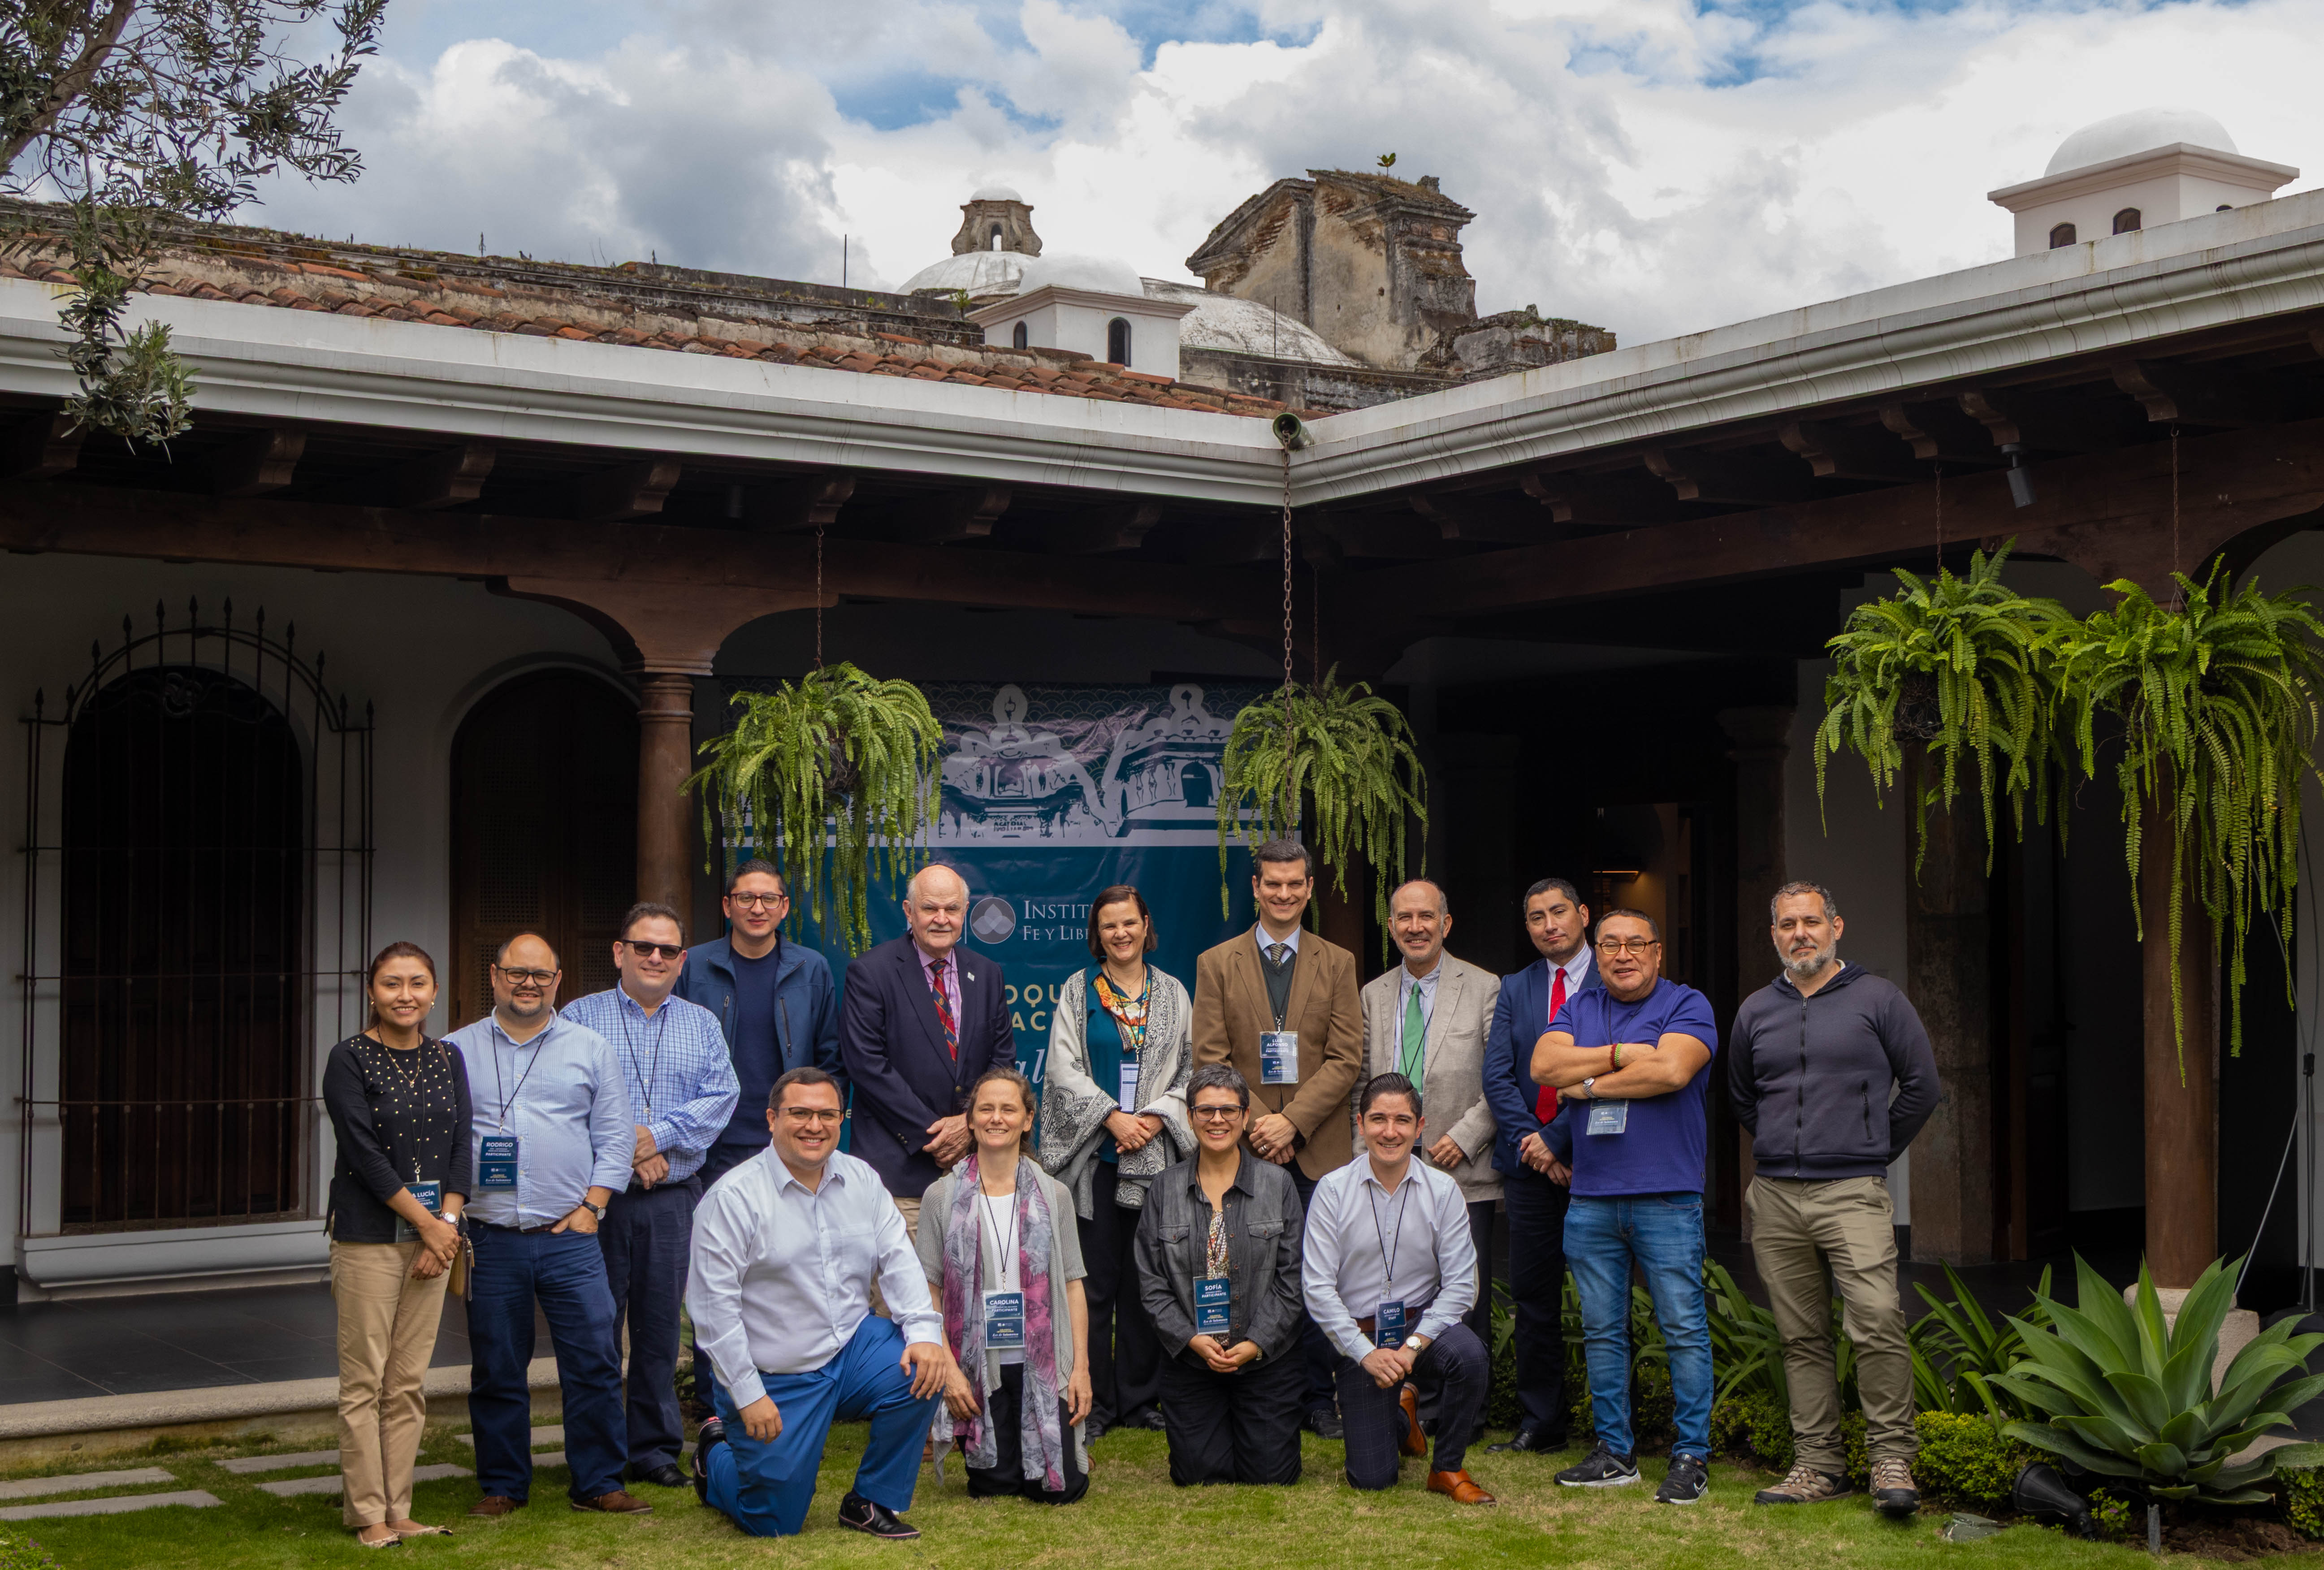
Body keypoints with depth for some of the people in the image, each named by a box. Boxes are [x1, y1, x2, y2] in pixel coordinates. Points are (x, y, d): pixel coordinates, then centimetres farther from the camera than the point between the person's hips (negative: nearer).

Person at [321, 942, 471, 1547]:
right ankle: (368, 1515, 6)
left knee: (410, 1383, 7)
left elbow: (460, 1147, 7)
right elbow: (364, 1152, -11)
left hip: (433, 1235, 5)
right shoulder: (349, 1059, -5)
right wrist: (427, 1222, -12)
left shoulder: (446, 1060, 10)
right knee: (364, 1383, -2)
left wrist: (448, 1223, -6)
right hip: (369, 1238, -5)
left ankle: (398, 1509, 14)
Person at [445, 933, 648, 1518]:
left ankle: (598, 1483, 9)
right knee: (496, 1370, 6)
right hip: (490, 1240, 0)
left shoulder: (592, 1050, 9)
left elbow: (615, 1139, 8)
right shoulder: (457, 1052, 9)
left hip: (570, 1236, 0)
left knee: (594, 1362, -2)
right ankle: (503, 1485, 19)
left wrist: (590, 1207, -2)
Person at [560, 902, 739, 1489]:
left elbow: (719, 1098, 1)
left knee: (660, 1325, 6)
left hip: (674, 1199, 2)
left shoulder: (702, 1025, 13)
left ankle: (655, 1447, 15)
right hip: (597, 1196, -2)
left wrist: (658, 1136, -13)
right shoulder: (581, 1017, 5)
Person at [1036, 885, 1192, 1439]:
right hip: (1093, 1152, -2)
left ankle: (1140, 1397, 13)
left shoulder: (1173, 993, 11)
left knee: (1145, 1275, 3)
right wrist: (1113, 1116, -13)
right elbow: (1065, 1068, -2)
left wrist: (1157, 1117, -8)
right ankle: (1094, 1399, 4)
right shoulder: (1076, 992, 6)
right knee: (1095, 1276, -3)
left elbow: (1193, 1067, 7)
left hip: (1155, 1153, 2)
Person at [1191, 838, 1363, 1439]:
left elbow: (1347, 1061, 0)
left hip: (1319, 1150, 0)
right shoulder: (1217, 964, 8)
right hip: (1244, 1146, 0)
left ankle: (1319, 1399, 11)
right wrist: (1256, 1125, -11)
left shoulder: (1337, 964, 9)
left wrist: (1292, 1122, -12)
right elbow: (1210, 1061, 2)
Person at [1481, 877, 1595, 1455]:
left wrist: (1554, 1138, -12)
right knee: (1532, 1298, 6)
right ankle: (1540, 1424, 13)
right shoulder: (1514, 989, 14)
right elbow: (1497, 1075, 7)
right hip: (1528, 1166, 4)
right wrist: (1529, 1140, -7)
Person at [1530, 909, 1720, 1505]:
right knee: (1602, 1331, 8)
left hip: (1667, 1195, -4)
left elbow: (1673, 1071, -16)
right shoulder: (1579, 1009, 15)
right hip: (1590, 1196, 5)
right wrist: (1620, 1055, -8)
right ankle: (1615, 1453, 16)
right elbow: (1544, 1065, -1)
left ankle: (1692, 1456, 3)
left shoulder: (1686, 1006, 1)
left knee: (1684, 1328, -4)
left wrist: (1590, 1083, -6)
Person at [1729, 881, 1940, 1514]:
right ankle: (1818, 1464, 11)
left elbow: (1921, 1086, 5)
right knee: (1802, 1336, 6)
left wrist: (1874, 1152, 8)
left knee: (1877, 1321, -17)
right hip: (1774, 1198, 4)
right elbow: (1742, 1098, 26)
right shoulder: (1756, 1012, 13)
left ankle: (1892, 1459, -10)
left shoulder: (1877, 1000, 2)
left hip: (1851, 1193, -4)